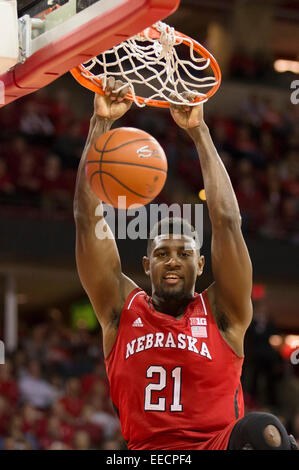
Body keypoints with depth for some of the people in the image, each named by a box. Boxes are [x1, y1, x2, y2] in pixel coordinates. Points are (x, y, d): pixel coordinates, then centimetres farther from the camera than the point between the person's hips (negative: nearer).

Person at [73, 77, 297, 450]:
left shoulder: (221, 313, 8)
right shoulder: (122, 309, 10)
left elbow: (227, 221, -2)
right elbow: (86, 216, 5)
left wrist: (198, 131, -3)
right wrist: (101, 123, 1)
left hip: (220, 443, -2)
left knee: (263, 431, -32)